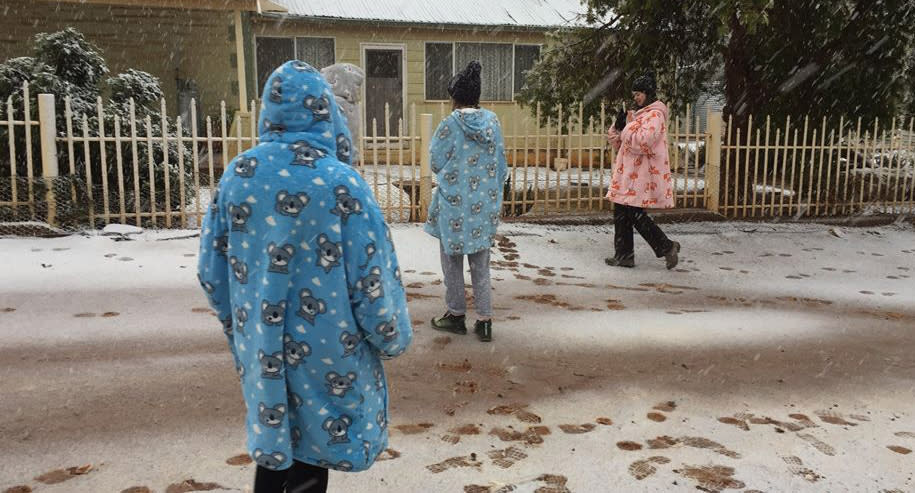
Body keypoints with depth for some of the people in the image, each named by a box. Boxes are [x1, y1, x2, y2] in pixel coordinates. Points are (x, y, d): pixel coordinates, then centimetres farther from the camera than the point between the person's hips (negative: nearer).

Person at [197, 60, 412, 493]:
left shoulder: (237, 175, -5)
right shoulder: (340, 182, -18)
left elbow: (211, 270, 3)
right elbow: (372, 279, -16)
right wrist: (392, 339, 1)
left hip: (261, 346, 4)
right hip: (324, 347, -4)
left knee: (274, 437, 23)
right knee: (312, 448, 15)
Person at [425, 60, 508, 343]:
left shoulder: (450, 124, -12)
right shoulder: (492, 122, -1)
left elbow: (436, 164, -5)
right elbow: (501, 164, 5)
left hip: (454, 204, -4)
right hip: (485, 204, 4)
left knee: (453, 261, 12)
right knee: (480, 264, 11)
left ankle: (456, 314, 21)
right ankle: (484, 320, 11)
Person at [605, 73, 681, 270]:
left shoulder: (655, 115, -10)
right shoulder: (639, 114, 19)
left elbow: (642, 142, -25)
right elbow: (617, 141, 19)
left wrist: (628, 126, -12)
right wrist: (618, 127, -1)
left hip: (642, 177, -10)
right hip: (629, 176, 10)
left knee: (636, 215, -8)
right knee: (621, 214, 9)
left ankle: (667, 247, 4)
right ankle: (623, 255, 16)